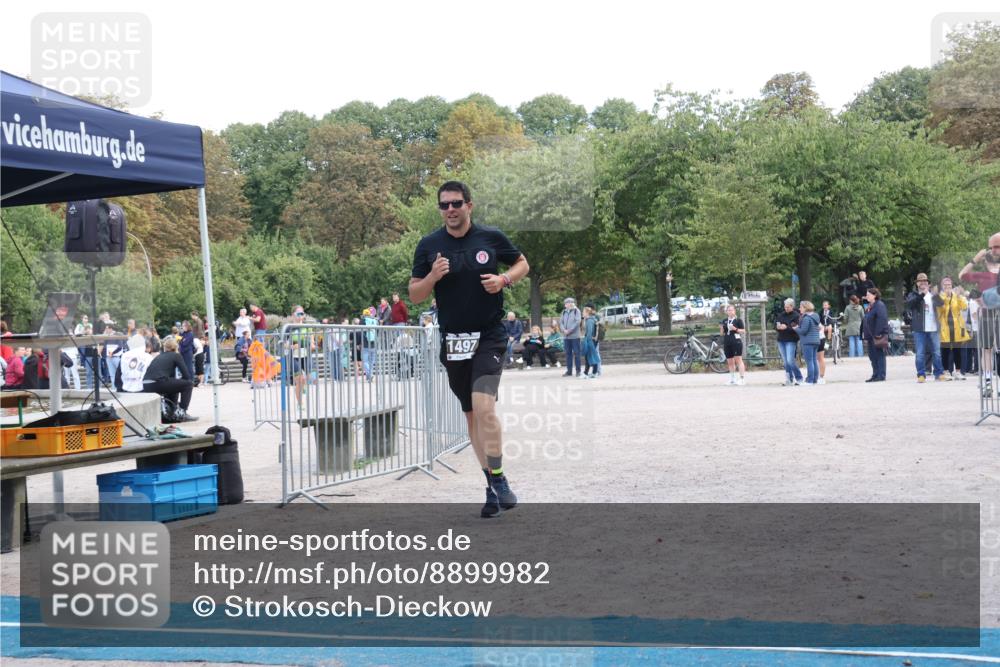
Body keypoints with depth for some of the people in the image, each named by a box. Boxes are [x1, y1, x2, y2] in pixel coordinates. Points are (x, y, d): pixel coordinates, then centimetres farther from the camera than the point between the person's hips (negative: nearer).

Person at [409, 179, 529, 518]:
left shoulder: (492, 237, -2)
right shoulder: (428, 245, 1)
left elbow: (522, 263, 13)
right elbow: (415, 295, 3)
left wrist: (504, 279, -8)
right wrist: (433, 276, -16)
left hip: (490, 337, -3)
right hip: (453, 341, 3)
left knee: (484, 407, -21)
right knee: (472, 415, 11)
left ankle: (499, 482, -8)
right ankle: (494, 486, 23)